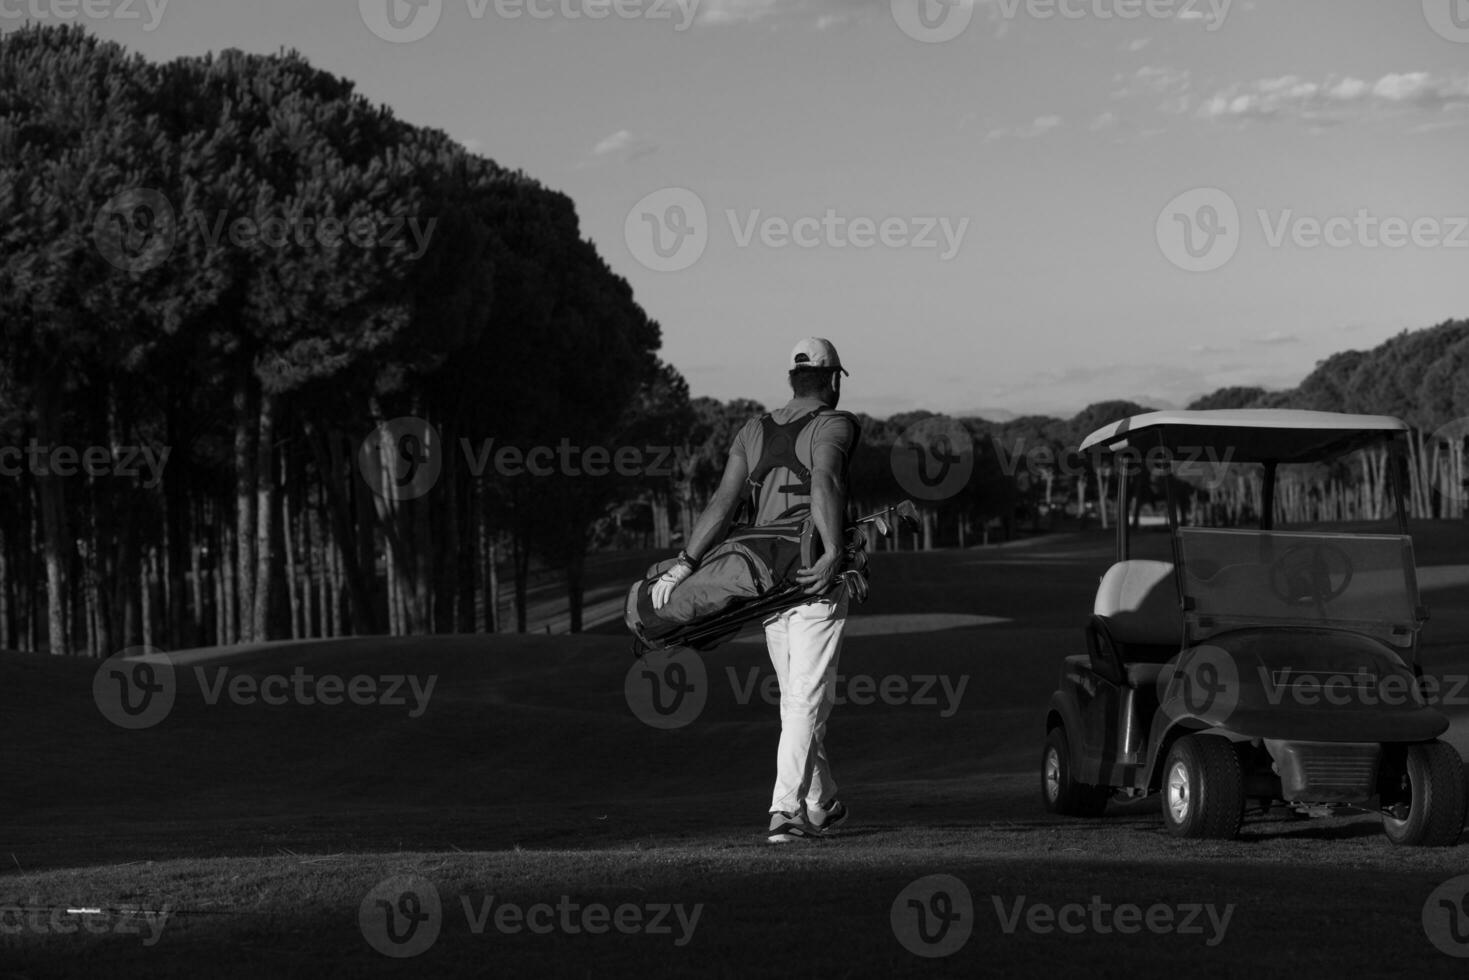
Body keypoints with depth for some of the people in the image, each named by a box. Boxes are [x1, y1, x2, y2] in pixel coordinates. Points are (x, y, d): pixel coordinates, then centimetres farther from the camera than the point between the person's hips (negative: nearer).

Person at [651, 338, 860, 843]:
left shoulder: (753, 432, 13)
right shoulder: (834, 425, -3)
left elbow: (724, 502, 1)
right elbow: (824, 482, -23)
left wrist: (685, 562, -6)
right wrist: (833, 554, -33)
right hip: (816, 580, -5)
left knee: (799, 697, 17)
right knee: (805, 699, -7)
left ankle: (821, 806, 23)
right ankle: (786, 810, -17)